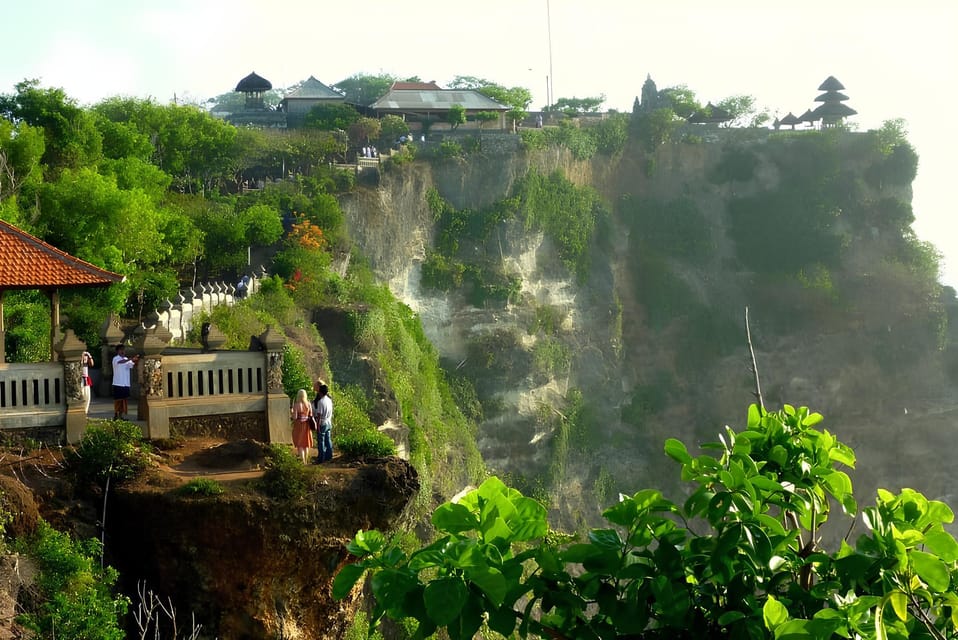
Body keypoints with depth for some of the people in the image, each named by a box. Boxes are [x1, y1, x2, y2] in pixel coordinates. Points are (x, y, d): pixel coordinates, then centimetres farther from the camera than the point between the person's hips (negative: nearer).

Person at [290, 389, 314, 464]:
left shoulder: (296, 405, -16)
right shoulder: (308, 404, -4)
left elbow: (295, 417, -16)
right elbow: (311, 415, 2)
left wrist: (291, 411, 1)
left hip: (299, 425, -4)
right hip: (307, 425, 4)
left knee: (300, 444, 5)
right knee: (306, 443, 17)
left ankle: (302, 461, 1)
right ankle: (305, 460, 24)